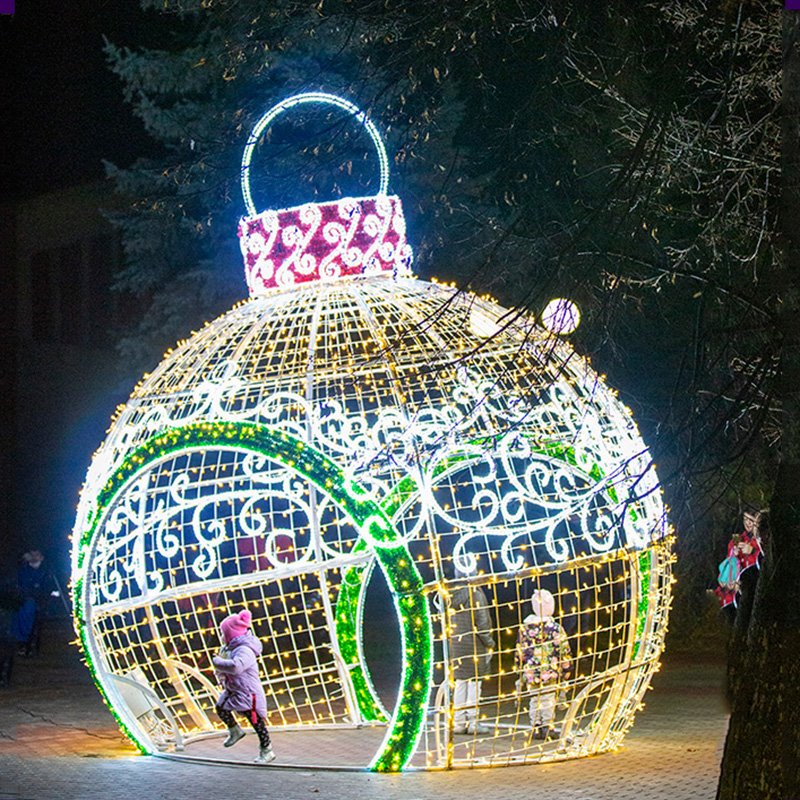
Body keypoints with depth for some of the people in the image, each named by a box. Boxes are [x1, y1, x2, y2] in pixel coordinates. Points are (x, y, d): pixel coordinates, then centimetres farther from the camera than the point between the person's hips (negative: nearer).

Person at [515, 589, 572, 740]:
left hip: (530, 672, 3)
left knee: (535, 700, 11)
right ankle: (548, 727, 7)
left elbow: (520, 652, 8)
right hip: (550, 673, -3)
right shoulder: (555, 628, -9)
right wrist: (566, 670, 6)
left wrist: (521, 670, 18)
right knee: (549, 699, 5)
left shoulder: (525, 628, 1)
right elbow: (564, 651, -5)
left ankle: (536, 728, 13)